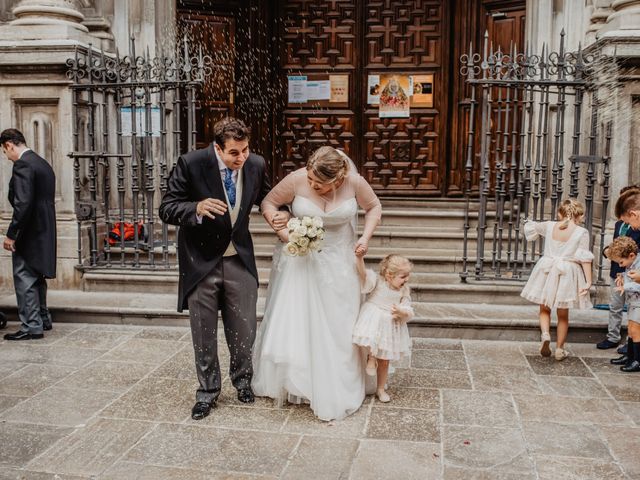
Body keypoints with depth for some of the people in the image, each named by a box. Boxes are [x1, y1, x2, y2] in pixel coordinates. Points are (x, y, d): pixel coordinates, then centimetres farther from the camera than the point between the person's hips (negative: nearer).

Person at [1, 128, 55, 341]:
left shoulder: (22, 165, -15)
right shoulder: (43, 164, 14)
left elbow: (23, 203, -23)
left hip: (29, 233, -10)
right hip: (45, 230, 10)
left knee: (24, 279, -2)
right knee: (37, 277, 21)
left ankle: (31, 327, 2)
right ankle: (43, 319, 32)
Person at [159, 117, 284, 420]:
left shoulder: (256, 165, -7)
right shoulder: (191, 163, -17)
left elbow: (266, 198, 13)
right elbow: (167, 209, -16)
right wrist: (197, 208, -36)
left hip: (239, 260, 2)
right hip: (201, 261, -2)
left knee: (244, 329, 11)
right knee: (203, 333, 10)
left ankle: (242, 379, 39)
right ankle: (208, 391, 30)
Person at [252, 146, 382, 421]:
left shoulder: (354, 182, -14)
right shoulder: (296, 179, -18)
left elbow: (373, 207, 5)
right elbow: (269, 203, -3)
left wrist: (366, 236, -9)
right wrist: (282, 230, -19)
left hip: (337, 263, 1)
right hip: (299, 260, 0)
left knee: (336, 328, 6)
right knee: (290, 322, 2)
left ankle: (335, 393, 21)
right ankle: (287, 382, 25)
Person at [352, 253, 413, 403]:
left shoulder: (404, 291, -2)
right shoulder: (377, 281, -13)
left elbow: (408, 312, -3)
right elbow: (363, 274, -30)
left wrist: (402, 312, -27)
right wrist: (360, 257, -47)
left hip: (391, 326, 3)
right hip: (372, 322, -3)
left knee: (385, 361, 13)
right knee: (371, 343, -34)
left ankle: (380, 389, 32)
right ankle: (372, 357, 2)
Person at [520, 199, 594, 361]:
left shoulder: (549, 226, 1)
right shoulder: (582, 232, -7)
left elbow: (529, 227, 18)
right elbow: (585, 258, -10)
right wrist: (588, 281, -8)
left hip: (546, 270, 1)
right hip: (567, 274, -1)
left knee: (544, 309, 16)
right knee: (563, 315, 12)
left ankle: (545, 334, -11)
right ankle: (560, 349, 17)